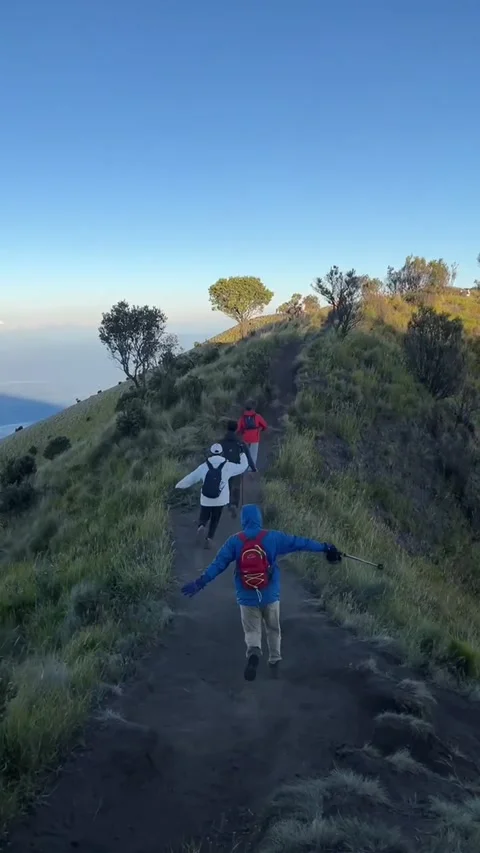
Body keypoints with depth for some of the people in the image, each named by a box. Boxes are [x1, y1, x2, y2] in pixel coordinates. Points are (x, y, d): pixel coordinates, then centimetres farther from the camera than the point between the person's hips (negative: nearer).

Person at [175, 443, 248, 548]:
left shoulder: (204, 466, -5)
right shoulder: (227, 466, -7)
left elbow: (191, 477, 4)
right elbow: (243, 466, 5)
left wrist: (179, 485, 19)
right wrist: (243, 455, 25)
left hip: (206, 499, 0)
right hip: (220, 499, 0)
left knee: (204, 516, 19)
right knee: (215, 519, 17)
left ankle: (201, 526, -13)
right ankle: (209, 538, 5)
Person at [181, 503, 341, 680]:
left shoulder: (234, 541, -5)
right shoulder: (272, 537, -5)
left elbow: (218, 563, -7)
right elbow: (298, 542, -1)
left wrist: (200, 582, -2)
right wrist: (325, 547, 7)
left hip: (247, 598, 0)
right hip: (270, 595, 1)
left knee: (252, 630, 11)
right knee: (273, 629, 21)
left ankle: (254, 652, -18)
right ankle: (274, 662, 26)